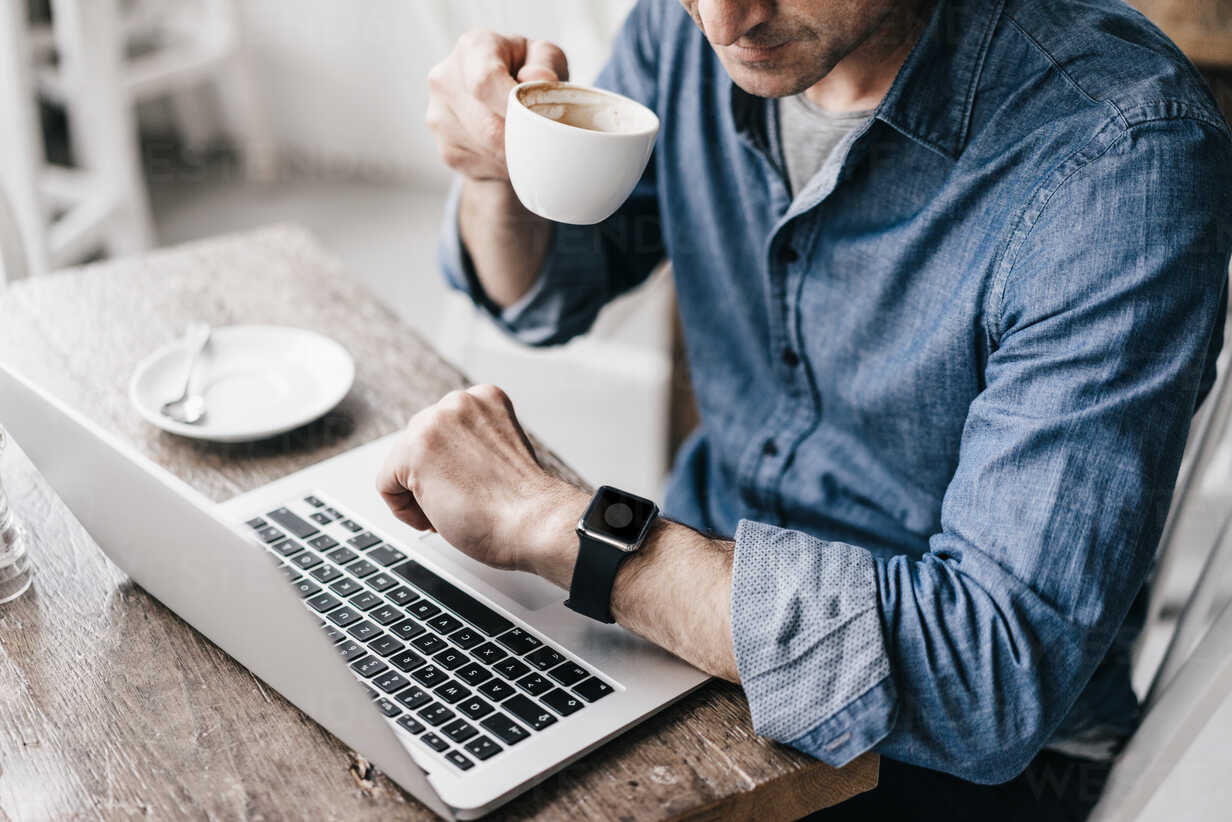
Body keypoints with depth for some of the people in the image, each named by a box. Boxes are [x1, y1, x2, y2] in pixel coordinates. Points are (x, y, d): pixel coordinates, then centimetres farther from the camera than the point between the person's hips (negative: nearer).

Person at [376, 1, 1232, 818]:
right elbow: (548, 298, 8)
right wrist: (500, 167, -15)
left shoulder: (1126, 148, -27)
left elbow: (1000, 677, -33)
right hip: (703, 592, 5)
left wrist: (551, 524, -32)